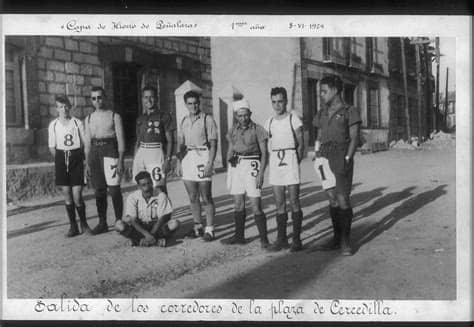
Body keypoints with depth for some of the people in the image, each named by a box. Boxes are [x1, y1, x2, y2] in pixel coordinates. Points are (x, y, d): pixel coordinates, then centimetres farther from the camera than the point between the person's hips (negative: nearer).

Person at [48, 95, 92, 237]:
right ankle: (73, 226, 14)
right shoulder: (53, 124, 4)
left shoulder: (77, 123, 0)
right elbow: (52, 147, 9)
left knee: (77, 195, -7)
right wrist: (60, 159, 2)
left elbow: (84, 143, 3)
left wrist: (79, 156, -1)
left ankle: (84, 224, 12)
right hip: (61, 158, 2)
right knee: (67, 195, 4)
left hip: (76, 157, -2)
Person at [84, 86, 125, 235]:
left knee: (114, 189, -8)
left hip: (110, 151, -4)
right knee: (99, 190, 6)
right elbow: (87, 142, 16)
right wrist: (87, 163, 10)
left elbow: (121, 140, -2)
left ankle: (119, 221, 1)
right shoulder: (89, 119, 14)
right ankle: (102, 223, 12)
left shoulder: (114, 116, 2)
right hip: (94, 153, 4)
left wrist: (120, 160, -10)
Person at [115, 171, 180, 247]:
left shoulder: (161, 195, -9)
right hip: (139, 228, 1)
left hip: (156, 227, 0)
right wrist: (147, 234, -28)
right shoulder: (132, 197, -8)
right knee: (119, 225, -27)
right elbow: (132, 220, -15)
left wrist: (151, 234, -23)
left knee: (174, 223, -29)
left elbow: (162, 219, -11)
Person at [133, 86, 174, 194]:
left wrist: (168, 159, -12)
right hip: (141, 154, 5)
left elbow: (169, 141, -1)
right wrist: (134, 163, 16)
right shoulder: (140, 119, 17)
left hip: (156, 153, -5)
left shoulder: (164, 116, 2)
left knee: (159, 188, -11)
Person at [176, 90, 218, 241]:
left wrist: (210, 164, -15)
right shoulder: (184, 121, 13)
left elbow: (213, 144, -7)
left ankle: (209, 229, 6)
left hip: (202, 157, -6)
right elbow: (180, 142, 17)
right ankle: (197, 226, 24)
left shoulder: (207, 119, -4)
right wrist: (179, 154, 0)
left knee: (206, 198, -2)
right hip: (187, 158, 6)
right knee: (192, 197, 12)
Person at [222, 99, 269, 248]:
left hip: (252, 166, -5)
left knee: (256, 206, -8)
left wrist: (261, 174, -15)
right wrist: (230, 157, -6)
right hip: (235, 167, 5)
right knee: (238, 204, 11)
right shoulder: (233, 130, 10)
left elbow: (264, 153, -7)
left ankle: (264, 239, -1)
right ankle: (239, 236, 22)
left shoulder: (258, 130, -6)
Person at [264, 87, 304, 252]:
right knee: (279, 204, 6)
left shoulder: (293, 119, -1)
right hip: (274, 161, 4)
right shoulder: (269, 122, 12)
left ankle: (297, 239, 1)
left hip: (290, 159, -4)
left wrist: (296, 163, -4)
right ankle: (281, 239, 12)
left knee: (294, 202, -4)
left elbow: (300, 145, 0)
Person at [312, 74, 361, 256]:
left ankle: (345, 241, -1)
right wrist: (316, 153, 2)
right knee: (332, 199, 7)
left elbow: (354, 138, -5)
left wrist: (347, 159, -15)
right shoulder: (322, 114, 16)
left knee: (343, 199, -8)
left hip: (341, 158, -5)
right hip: (325, 159, 5)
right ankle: (337, 238, 14)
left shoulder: (350, 112, 0)